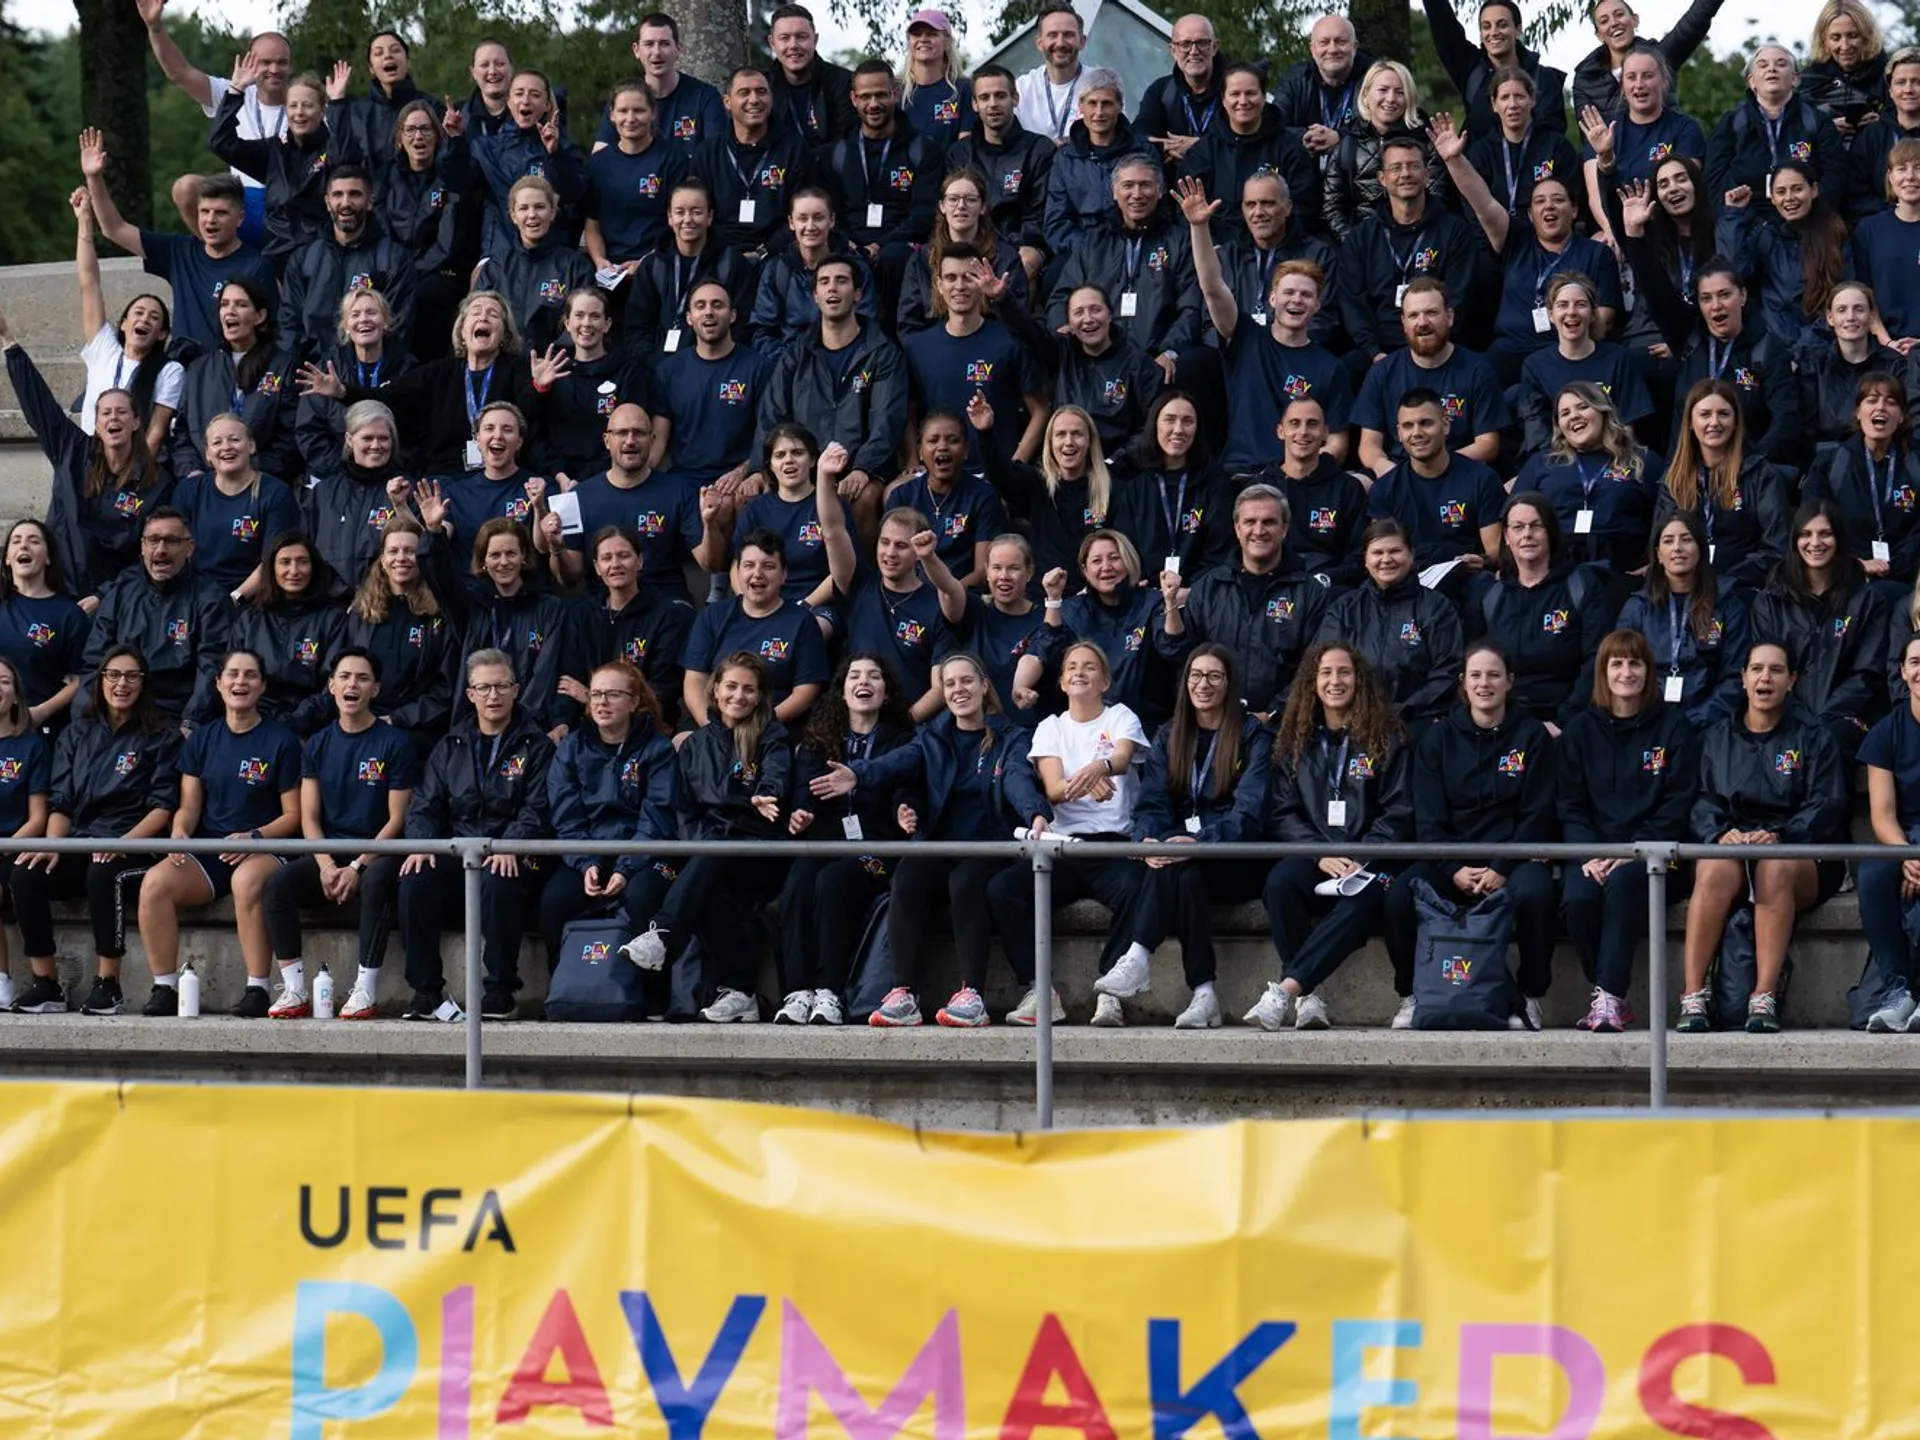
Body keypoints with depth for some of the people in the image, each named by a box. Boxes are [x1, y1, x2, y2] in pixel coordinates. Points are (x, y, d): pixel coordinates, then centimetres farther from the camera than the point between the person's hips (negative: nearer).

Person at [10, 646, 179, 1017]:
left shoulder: (160, 739, 8)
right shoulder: (76, 735, 19)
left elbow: (163, 808, -1)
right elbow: (60, 803, 14)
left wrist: (123, 843, -18)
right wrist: (52, 845, -6)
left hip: (132, 849, -4)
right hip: (78, 847, 4)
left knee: (104, 873, -39)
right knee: (24, 875, -27)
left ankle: (107, 984, -29)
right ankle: (45, 986, -23)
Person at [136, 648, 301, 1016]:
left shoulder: (281, 742, 3)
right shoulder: (202, 740, 14)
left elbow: (292, 815, 1)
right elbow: (189, 806, 12)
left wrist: (254, 837, -16)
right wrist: (180, 831, -11)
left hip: (263, 851, -4)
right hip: (207, 851, 4)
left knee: (247, 880, -40)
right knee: (155, 883, -27)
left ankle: (257, 990, -33)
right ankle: (164, 988, -19)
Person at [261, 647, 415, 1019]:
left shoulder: (394, 743, 0)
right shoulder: (318, 744, 11)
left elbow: (397, 819, -5)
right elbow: (309, 818, 7)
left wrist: (358, 867, -16)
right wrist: (327, 866, -11)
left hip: (377, 852, -4)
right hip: (329, 852, 4)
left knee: (375, 882, -38)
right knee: (278, 883, -24)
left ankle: (366, 991, -35)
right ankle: (295, 991, -23)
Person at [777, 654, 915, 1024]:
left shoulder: (901, 741, 16)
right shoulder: (817, 740, 22)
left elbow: (904, 792, 2)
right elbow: (804, 788, 7)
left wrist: (905, 813, -22)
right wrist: (799, 814, -16)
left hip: (876, 850, -2)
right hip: (824, 842, 2)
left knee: (831, 881, -34)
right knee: (798, 882, -32)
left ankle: (829, 993, -41)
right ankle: (797, 992, -40)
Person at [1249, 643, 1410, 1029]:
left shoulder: (1387, 739, 10)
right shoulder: (1295, 741, 16)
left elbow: (1398, 814, 3)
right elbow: (1282, 813, 8)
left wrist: (1362, 859, -13)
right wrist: (1320, 854, -10)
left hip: (1367, 861, -2)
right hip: (1311, 856, 2)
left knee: (1365, 898, -38)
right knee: (1279, 882, -34)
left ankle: (1286, 989, -44)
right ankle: (1309, 995, -31)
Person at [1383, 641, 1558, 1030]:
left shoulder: (1532, 736, 6)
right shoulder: (1438, 739, 10)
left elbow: (1536, 816, 0)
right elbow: (1428, 819, 4)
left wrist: (1501, 870, -15)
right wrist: (1455, 870, -14)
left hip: (1512, 857, -2)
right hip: (1449, 861, 2)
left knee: (1533, 894, -36)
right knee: (1398, 896, -28)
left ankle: (1529, 997, -18)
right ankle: (1411, 995, -10)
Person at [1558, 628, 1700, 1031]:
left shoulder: (1673, 726, 7)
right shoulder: (1580, 730, 15)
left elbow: (1677, 805, -1)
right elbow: (1571, 806, 9)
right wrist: (1588, 855, -11)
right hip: (1592, 848, 2)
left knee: (1624, 881, -36)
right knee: (1578, 899, -30)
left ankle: (1609, 997, -37)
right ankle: (1613, 1001, -17)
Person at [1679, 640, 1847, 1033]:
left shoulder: (1813, 737, 11)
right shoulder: (1717, 738, 18)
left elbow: (1826, 808, 0)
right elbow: (1703, 802, 8)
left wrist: (1779, 836, -18)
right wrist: (1721, 833, -15)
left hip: (1800, 855, -2)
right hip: (1732, 844, 2)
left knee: (1776, 868, -38)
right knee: (1717, 869, -35)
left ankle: (1765, 998, -43)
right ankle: (1693, 996, -39)